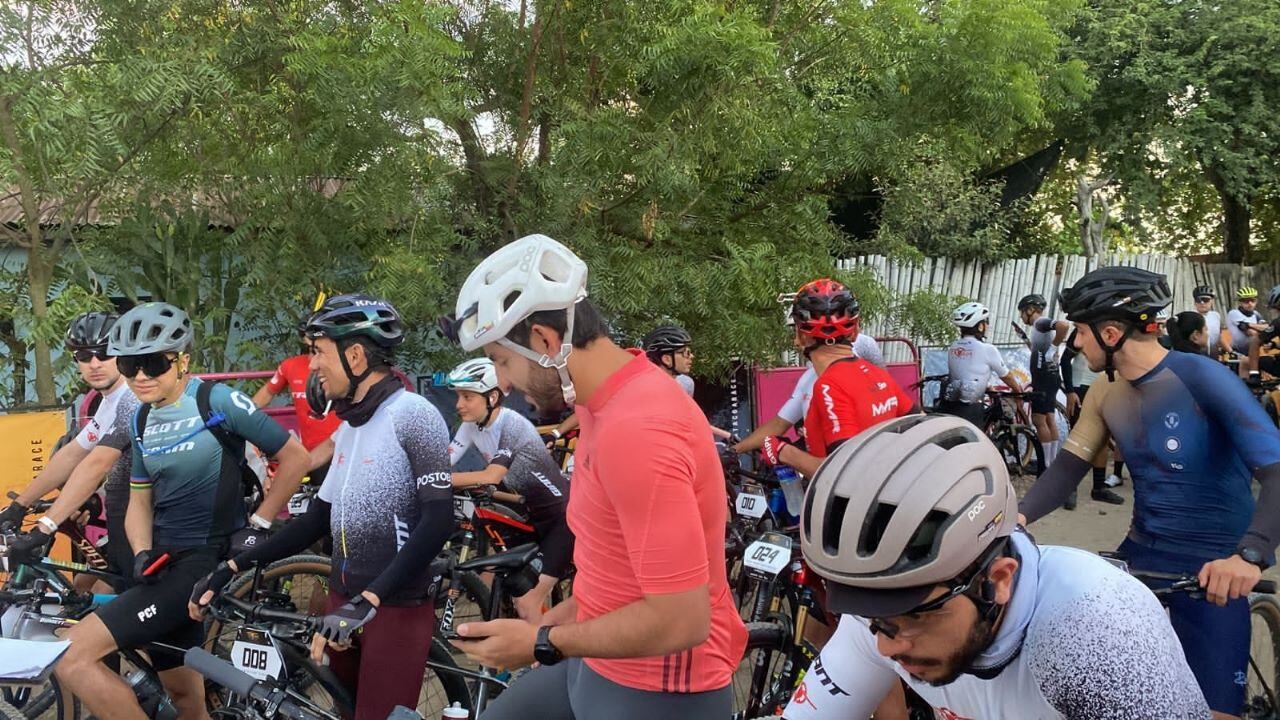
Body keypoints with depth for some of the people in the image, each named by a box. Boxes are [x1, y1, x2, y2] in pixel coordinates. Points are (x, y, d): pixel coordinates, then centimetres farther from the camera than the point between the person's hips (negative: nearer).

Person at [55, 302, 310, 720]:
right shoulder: (142, 419, 9)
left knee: (72, 656, -16)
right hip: (165, 558, 8)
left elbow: (295, 457, -8)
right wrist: (143, 553, -5)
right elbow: (140, 500, 14)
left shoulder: (219, 402, -12)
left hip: (208, 558, -7)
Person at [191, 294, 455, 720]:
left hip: (397, 606, -8)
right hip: (344, 598, 8)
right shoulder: (350, 425, 12)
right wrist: (234, 567, 8)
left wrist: (369, 600, -27)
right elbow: (320, 517, 15)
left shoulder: (413, 416, -15)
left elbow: (438, 521, -22)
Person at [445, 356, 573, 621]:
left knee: (527, 603, -14)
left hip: (560, 515, -8)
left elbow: (491, 476, -34)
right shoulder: (471, 425, -1)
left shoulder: (512, 424, -24)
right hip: (527, 514, 8)